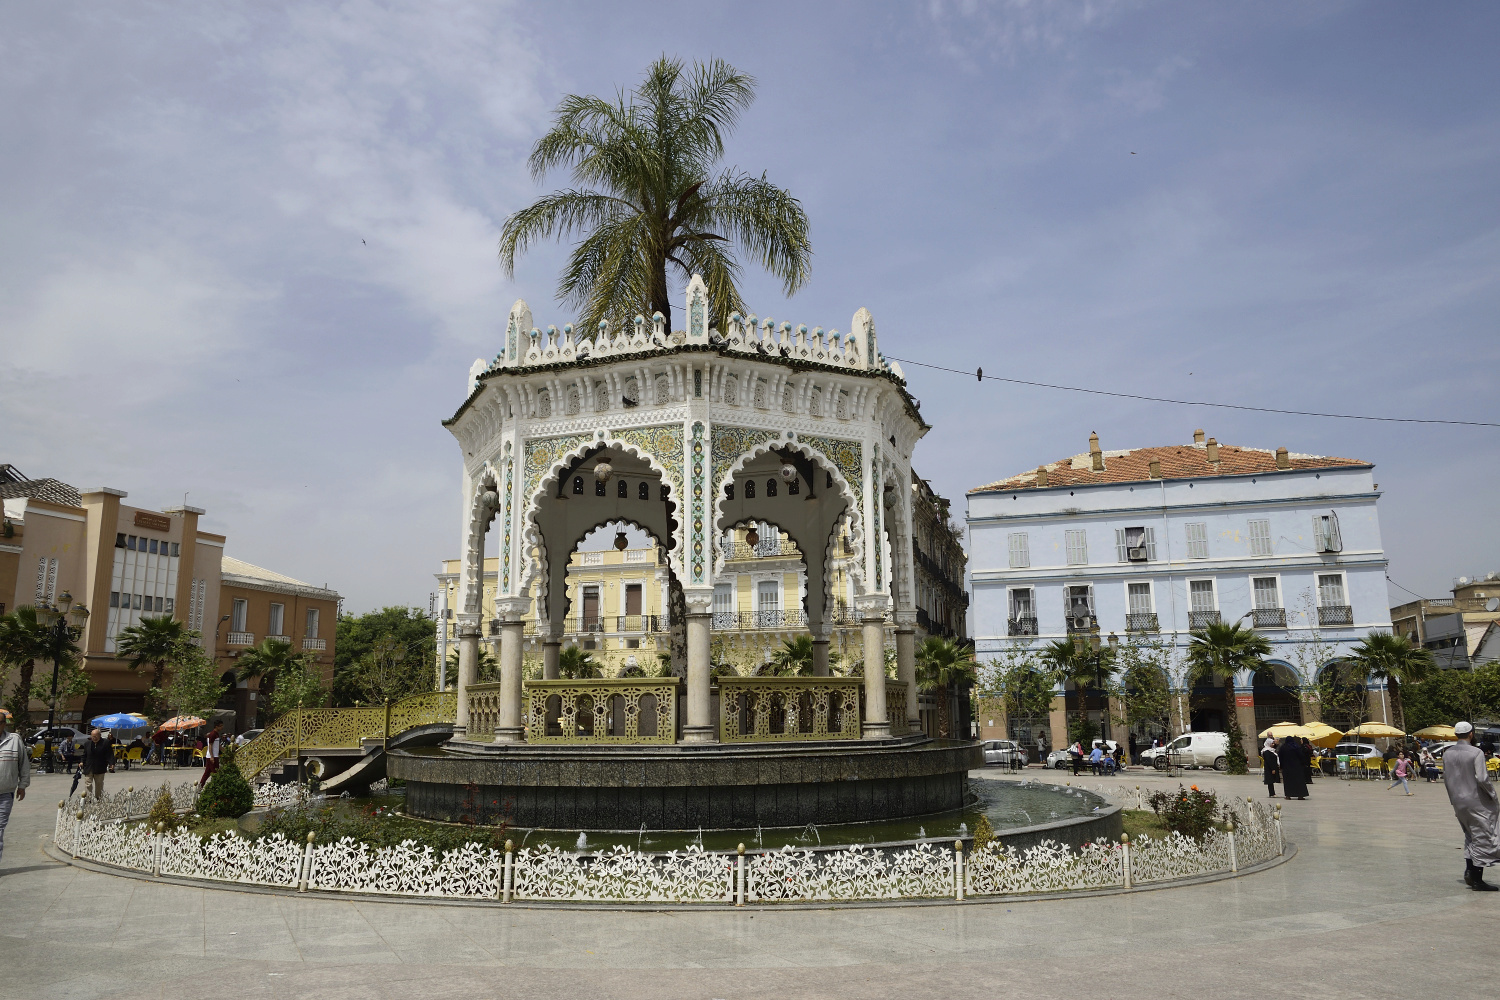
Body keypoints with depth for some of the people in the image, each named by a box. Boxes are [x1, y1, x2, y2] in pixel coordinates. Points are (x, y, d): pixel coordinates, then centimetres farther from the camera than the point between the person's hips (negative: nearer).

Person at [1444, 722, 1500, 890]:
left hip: (1458, 803, 6)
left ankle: (1469, 870, 13)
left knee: (1470, 836, 20)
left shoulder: (1447, 754, 5)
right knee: (1483, 838, 2)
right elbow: (1481, 778, -20)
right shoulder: (1476, 753, -15)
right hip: (1476, 801, -6)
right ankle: (1477, 880, 3)